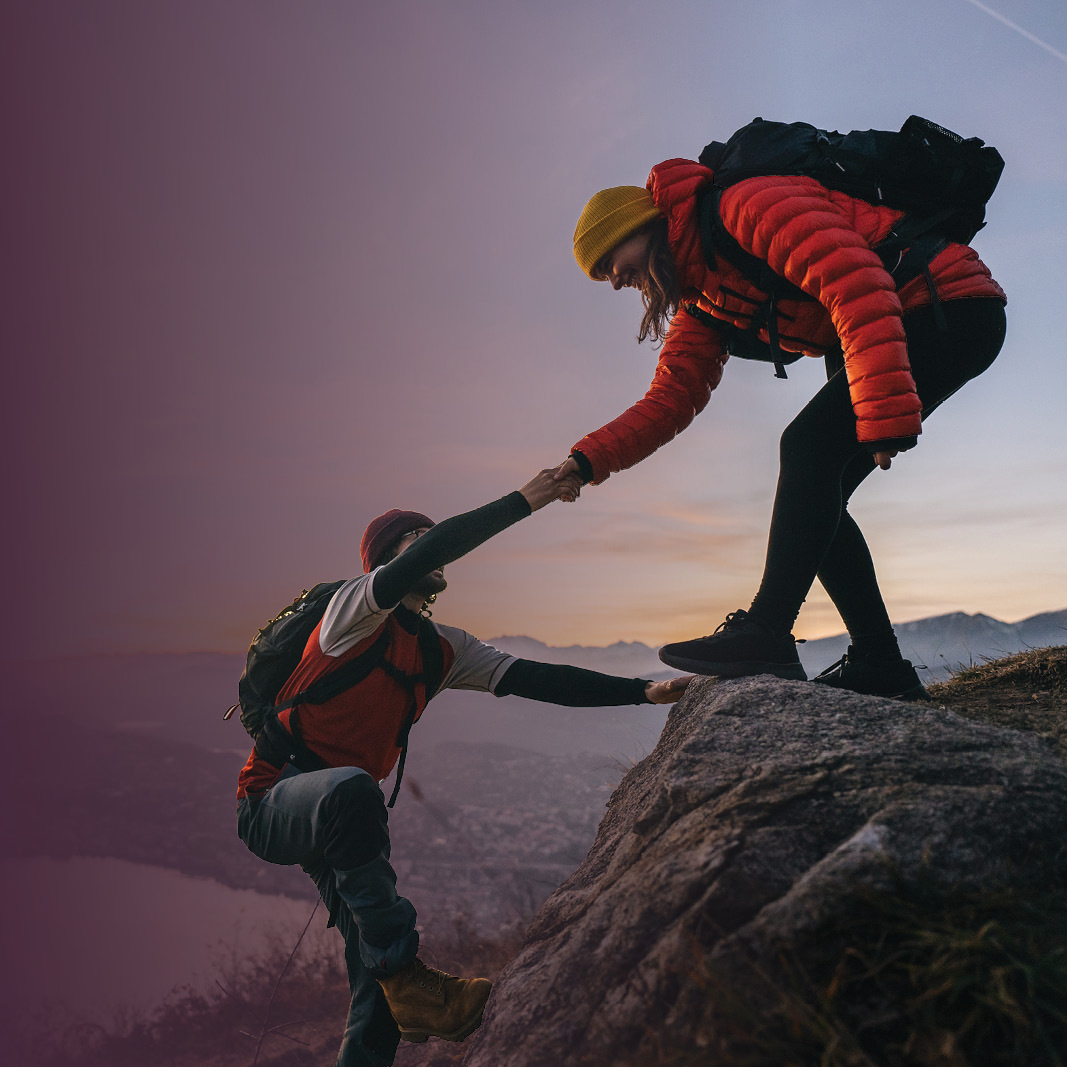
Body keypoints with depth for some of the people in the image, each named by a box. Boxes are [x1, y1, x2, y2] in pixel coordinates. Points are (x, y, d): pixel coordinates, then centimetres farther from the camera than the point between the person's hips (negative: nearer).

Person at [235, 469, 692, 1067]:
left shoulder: (443, 651, 8)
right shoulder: (356, 608, -13)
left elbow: (534, 680, -1)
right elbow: (433, 549, -32)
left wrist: (643, 691, -10)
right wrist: (524, 500, -29)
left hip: (338, 816, 7)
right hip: (272, 802, -7)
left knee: (380, 978, -3)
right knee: (351, 789, -40)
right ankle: (409, 981, -31)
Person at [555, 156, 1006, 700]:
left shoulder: (748, 207, -18)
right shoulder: (701, 302, 11)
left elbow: (855, 282, -30)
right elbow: (670, 398, 7)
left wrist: (885, 412, -36)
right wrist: (587, 460, -7)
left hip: (953, 308, -9)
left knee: (807, 446, -22)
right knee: (811, 497, 2)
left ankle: (765, 633, -20)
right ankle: (880, 665, 6)